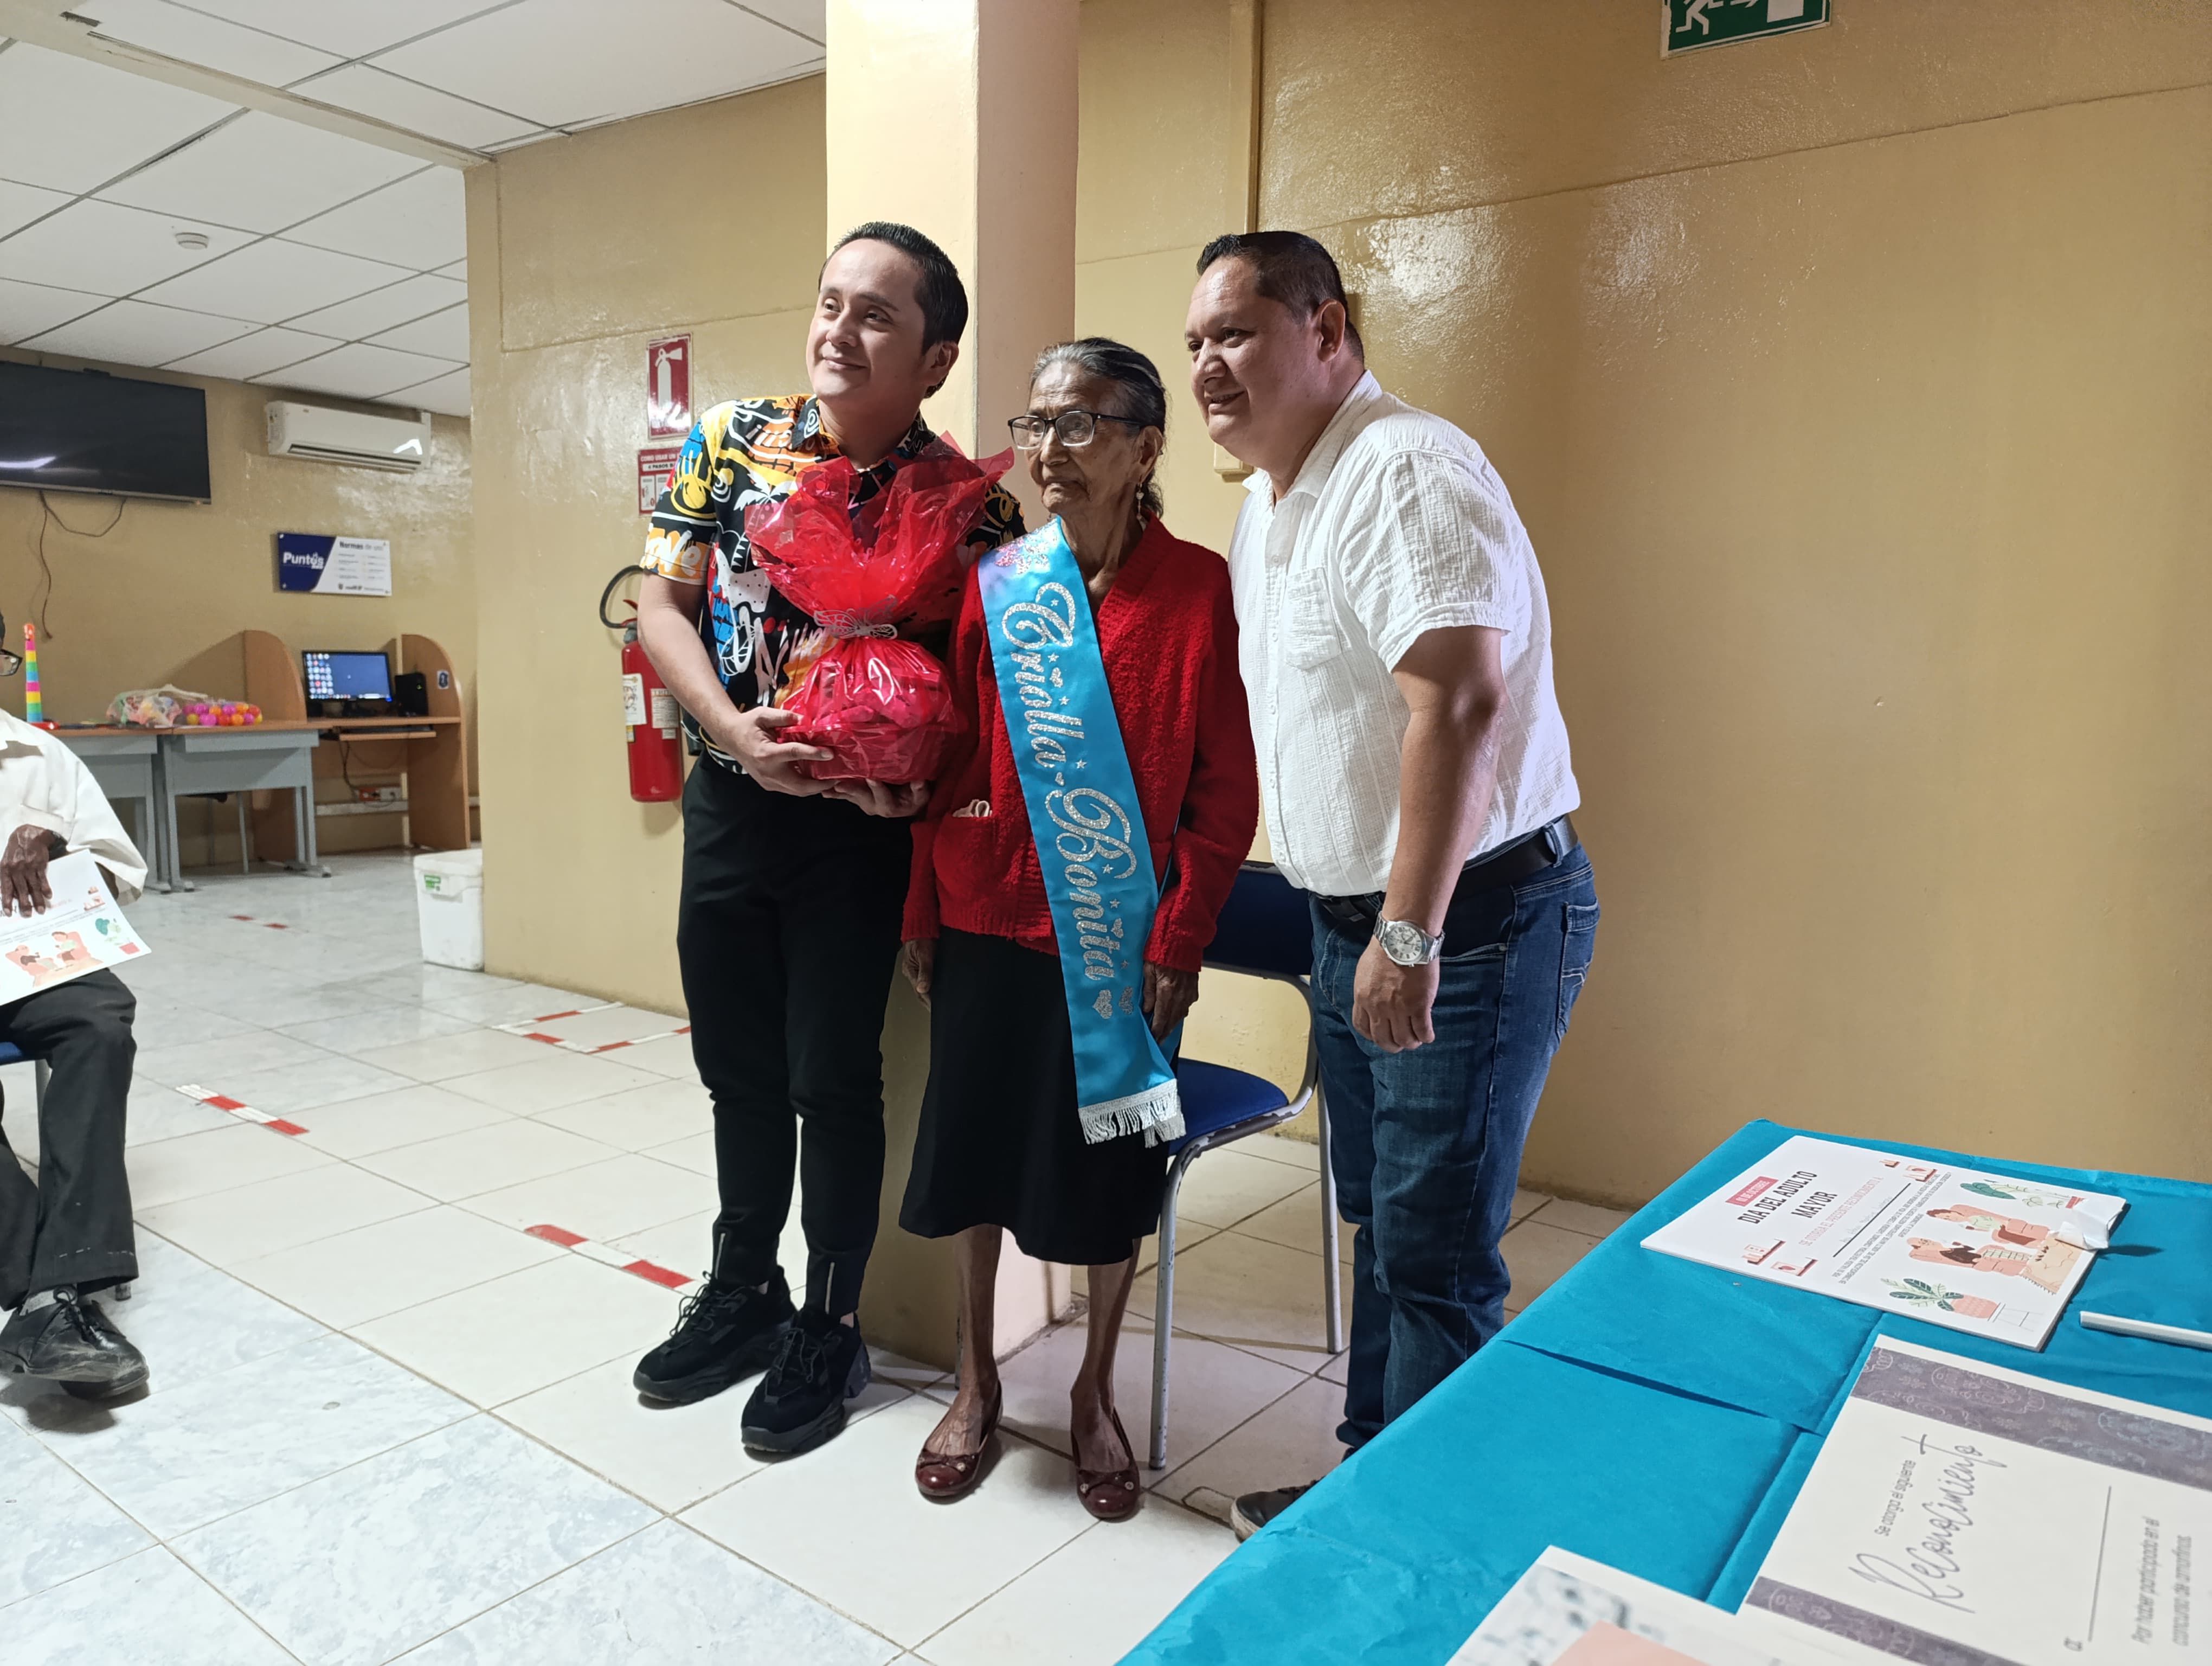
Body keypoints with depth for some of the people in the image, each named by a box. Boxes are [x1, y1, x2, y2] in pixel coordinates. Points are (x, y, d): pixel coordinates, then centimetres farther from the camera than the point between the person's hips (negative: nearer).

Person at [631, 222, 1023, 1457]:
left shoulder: (969, 505, -8)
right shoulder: (733, 440, 1)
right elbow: (663, 603, 1)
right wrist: (733, 727, -14)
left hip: (859, 821, -3)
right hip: (729, 800, 4)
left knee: (833, 1079, 5)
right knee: (739, 1067, 16)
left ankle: (832, 1330, 26)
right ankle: (743, 1293, 38)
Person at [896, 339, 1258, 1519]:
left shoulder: (1198, 590, -6)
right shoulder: (993, 586, 2)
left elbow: (1226, 790, -6)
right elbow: (949, 765, 5)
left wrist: (1180, 943, -9)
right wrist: (921, 912, 4)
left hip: (1120, 936, -2)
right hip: (990, 923, 3)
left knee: (1110, 1166, 9)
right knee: (975, 1148, 11)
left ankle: (1094, 1392, 33)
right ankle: (976, 1378, 34)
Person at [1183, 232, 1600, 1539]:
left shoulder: (1406, 473, -17)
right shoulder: (1270, 502, 14)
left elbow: (1459, 706, -27)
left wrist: (1410, 935, -28)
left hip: (1471, 916, -10)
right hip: (1353, 918, 10)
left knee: (1436, 1258, 0)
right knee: (1380, 1224, 19)